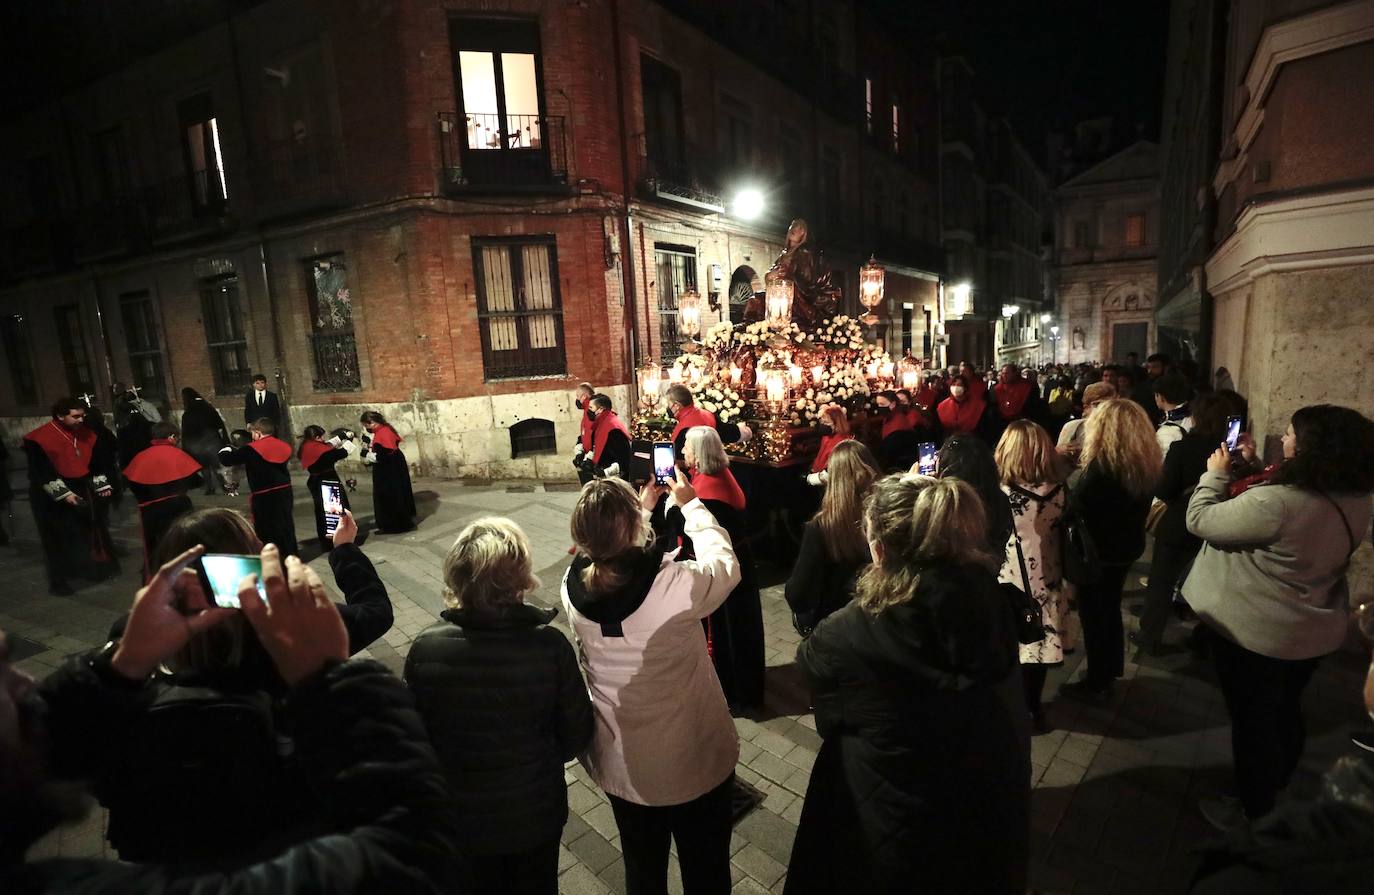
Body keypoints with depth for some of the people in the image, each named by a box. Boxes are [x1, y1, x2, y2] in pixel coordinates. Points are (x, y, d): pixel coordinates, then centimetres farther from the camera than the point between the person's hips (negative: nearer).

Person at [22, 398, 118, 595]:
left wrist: (102, 486, 3)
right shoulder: (38, 439, -14)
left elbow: (95, 463, 11)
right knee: (58, 540, 0)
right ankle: (58, 581, 11)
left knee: (91, 532, 12)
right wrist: (63, 494, -21)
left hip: (82, 491, 5)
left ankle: (94, 568, 26)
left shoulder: (86, 434, 3)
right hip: (52, 498, -5)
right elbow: (41, 472, -16)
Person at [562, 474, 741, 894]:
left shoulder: (574, 586, -19)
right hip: (693, 761, -4)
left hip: (618, 764, 4)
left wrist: (644, 507, 12)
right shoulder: (677, 586, -34)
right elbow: (725, 564, -11)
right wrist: (691, 504, 1)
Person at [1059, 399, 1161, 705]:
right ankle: (1110, 672, 39)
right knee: (1110, 610, 23)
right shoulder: (1146, 463, -1)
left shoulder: (1102, 464, -26)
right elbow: (1138, 506, 10)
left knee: (1093, 615, 7)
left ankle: (1096, 684, 20)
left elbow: (1076, 506, -24)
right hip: (1126, 546, 8)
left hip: (1099, 551, -8)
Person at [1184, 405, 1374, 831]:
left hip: (1255, 634, -7)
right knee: (1285, 713, 26)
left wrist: (1216, 474, -8)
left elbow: (1200, 520, -22)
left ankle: (1254, 810, 29)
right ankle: (1277, 788, 47)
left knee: (1252, 721, 11)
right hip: (1315, 632, 8)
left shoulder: (1276, 504, -34)